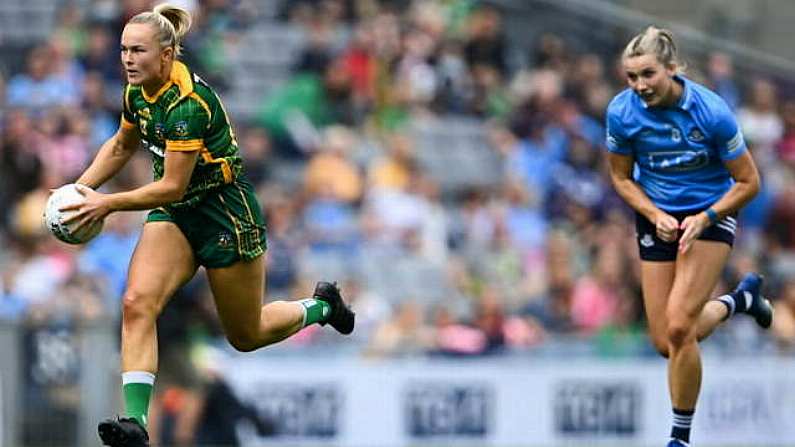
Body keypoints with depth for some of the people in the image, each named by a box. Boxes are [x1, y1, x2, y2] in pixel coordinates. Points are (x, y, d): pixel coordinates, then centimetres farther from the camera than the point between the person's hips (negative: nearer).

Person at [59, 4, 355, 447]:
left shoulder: (188, 102, -28)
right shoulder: (138, 91, -3)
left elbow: (172, 187, -28)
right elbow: (122, 145, 17)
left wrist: (109, 204, -27)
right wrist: (82, 187, 5)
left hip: (226, 213, -7)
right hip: (174, 214, 7)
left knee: (247, 336, 11)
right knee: (137, 303, -20)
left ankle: (321, 306, 41)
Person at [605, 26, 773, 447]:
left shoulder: (712, 111, -23)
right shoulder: (622, 112, -16)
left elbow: (748, 182, -11)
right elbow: (622, 177, 1)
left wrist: (705, 219, -23)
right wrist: (655, 216, -15)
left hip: (710, 214, -4)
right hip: (657, 218, 4)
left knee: (679, 327, -20)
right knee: (665, 342, 4)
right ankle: (739, 298, 34)